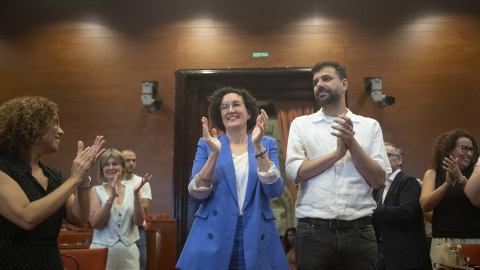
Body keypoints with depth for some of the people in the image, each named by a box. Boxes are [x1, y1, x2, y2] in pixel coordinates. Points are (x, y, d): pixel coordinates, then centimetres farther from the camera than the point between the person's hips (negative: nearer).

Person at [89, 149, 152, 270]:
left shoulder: (131, 190, 4)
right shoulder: (96, 191, 0)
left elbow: (139, 221, -6)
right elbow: (95, 223, -11)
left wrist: (136, 194, -16)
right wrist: (112, 197, -20)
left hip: (128, 251, 2)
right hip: (102, 251, -1)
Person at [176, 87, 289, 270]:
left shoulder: (267, 144, 5)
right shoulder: (207, 144, 4)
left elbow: (275, 191, -9)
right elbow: (197, 195, -5)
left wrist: (258, 147, -18)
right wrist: (215, 153, -16)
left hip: (256, 239, 1)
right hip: (213, 238, 0)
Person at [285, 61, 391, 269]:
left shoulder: (370, 126, 7)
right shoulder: (301, 124, 6)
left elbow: (379, 180, 1)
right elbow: (294, 173, -6)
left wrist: (352, 143, -10)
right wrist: (337, 153, -11)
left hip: (358, 231, 1)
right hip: (313, 231, 0)